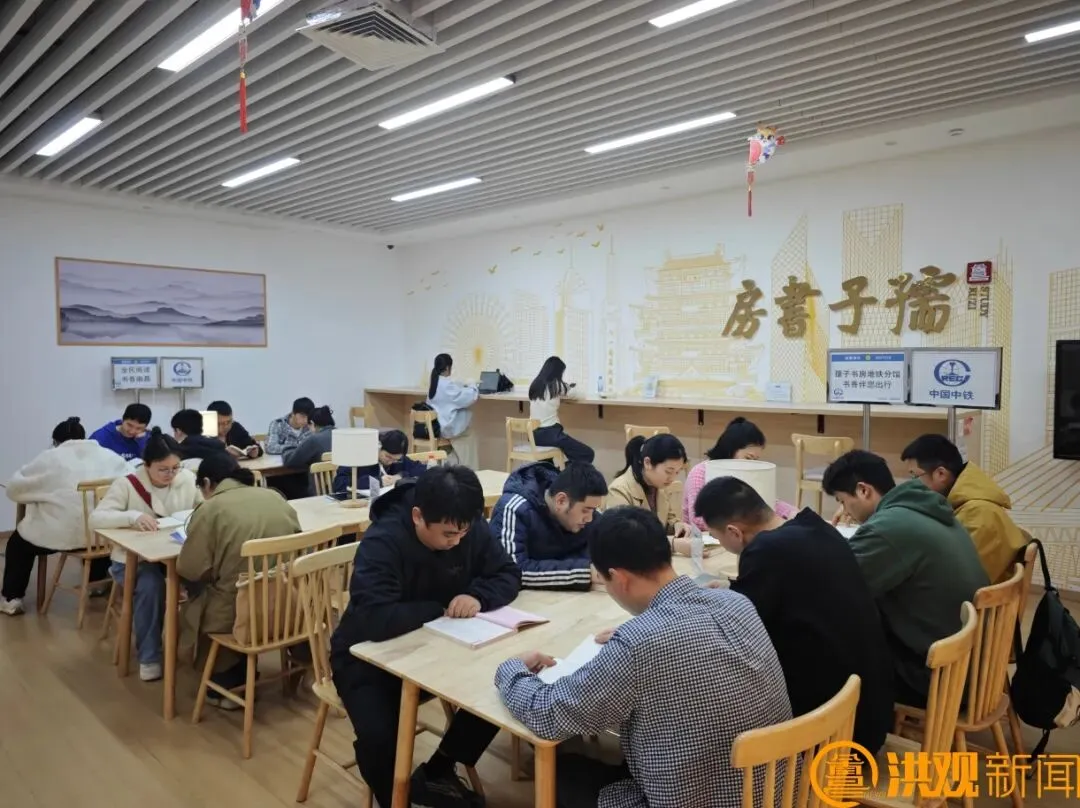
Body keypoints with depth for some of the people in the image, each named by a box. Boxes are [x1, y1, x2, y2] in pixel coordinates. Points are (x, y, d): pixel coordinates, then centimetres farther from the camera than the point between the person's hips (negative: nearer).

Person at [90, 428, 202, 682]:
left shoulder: (188, 479, -1)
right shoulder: (127, 484, -11)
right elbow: (96, 518, -21)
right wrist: (132, 516, -38)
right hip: (133, 560, -2)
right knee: (151, 584, -34)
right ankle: (149, 657, -13)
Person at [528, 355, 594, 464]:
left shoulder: (535, 384, 10)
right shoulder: (556, 385, -5)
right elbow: (572, 393, 16)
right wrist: (574, 387, 36)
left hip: (534, 434, 8)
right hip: (550, 433, -7)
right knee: (588, 454, -2)